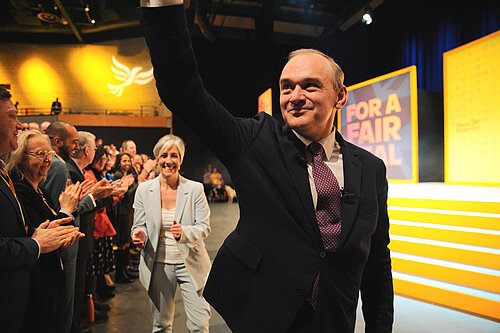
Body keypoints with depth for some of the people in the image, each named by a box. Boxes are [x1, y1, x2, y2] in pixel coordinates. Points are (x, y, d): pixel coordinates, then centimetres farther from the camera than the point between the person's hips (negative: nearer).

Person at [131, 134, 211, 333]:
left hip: (190, 264, -1)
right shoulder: (144, 189, 0)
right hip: (158, 265, 2)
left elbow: (204, 227, -7)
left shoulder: (195, 189, -5)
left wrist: (184, 232, -27)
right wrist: (140, 234, -19)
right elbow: (139, 225, 5)